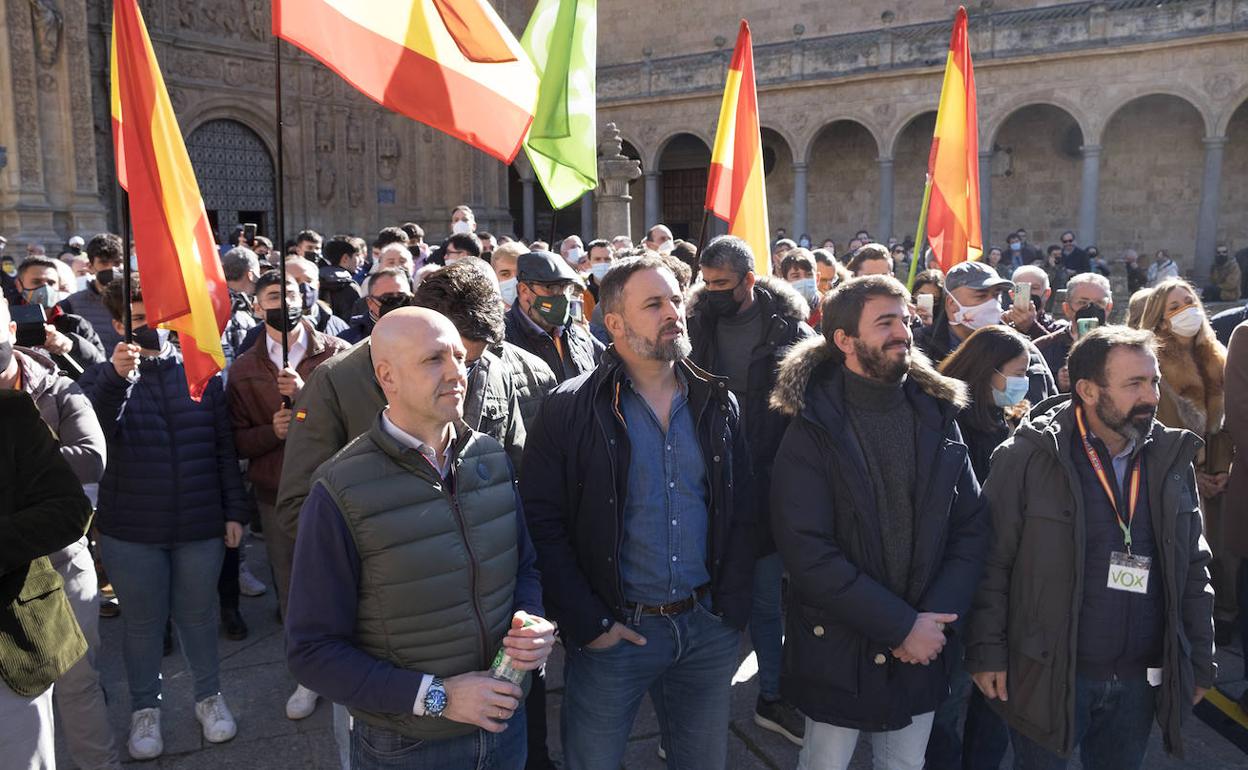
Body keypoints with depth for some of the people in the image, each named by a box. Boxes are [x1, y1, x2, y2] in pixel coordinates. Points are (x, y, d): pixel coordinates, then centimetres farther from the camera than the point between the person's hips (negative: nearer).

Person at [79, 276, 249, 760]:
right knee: (142, 622, 13)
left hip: (201, 526, 1)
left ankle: (209, 696, 33)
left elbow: (224, 448, 4)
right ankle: (144, 709, 31)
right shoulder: (104, 377, 0)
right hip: (130, 531, 0)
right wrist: (117, 378, -31)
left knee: (197, 615, 14)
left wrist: (235, 510, 1)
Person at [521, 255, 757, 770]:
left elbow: (742, 512, 7)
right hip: (613, 631, -3)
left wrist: (731, 607, 0)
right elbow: (542, 521, -10)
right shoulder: (571, 409, -9)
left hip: (709, 628, 4)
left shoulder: (717, 402, 3)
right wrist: (588, 623, -12)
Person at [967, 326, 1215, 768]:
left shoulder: (1171, 460, 3)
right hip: (1047, 676, -4)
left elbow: (1193, 567, 11)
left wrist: (1199, 659, 11)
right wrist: (987, 652, -11)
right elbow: (991, 563, -9)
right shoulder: (1027, 458, -12)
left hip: (1141, 679, 5)